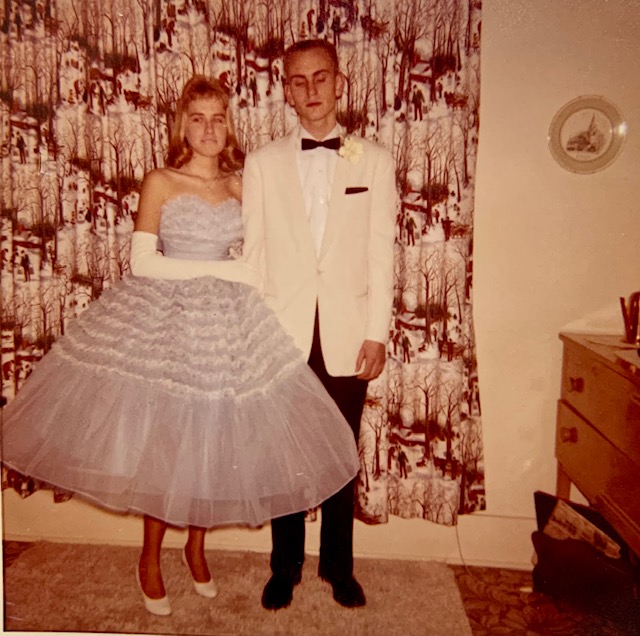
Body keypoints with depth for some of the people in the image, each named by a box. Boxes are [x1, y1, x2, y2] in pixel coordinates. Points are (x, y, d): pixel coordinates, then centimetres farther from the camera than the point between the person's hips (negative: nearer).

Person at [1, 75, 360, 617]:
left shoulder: (239, 185, 9)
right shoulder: (161, 182, -3)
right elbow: (143, 262, -11)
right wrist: (218, 269, -12)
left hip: (227, 319, 4)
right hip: (164, 315, -3)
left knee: (214, 438, 8)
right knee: (164, 440, 3)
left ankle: (197, 547, 31)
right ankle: (150, 560, 25)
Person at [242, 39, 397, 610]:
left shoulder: (374, 161, 5)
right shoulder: (262, 163, 6)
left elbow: (381, 254, 2)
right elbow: (252, 254, 4)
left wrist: (377, 333, -3)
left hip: (347, 336, 0)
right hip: (283, 334, 1)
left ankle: (339, 566, 30)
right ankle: (285, 567, 29)